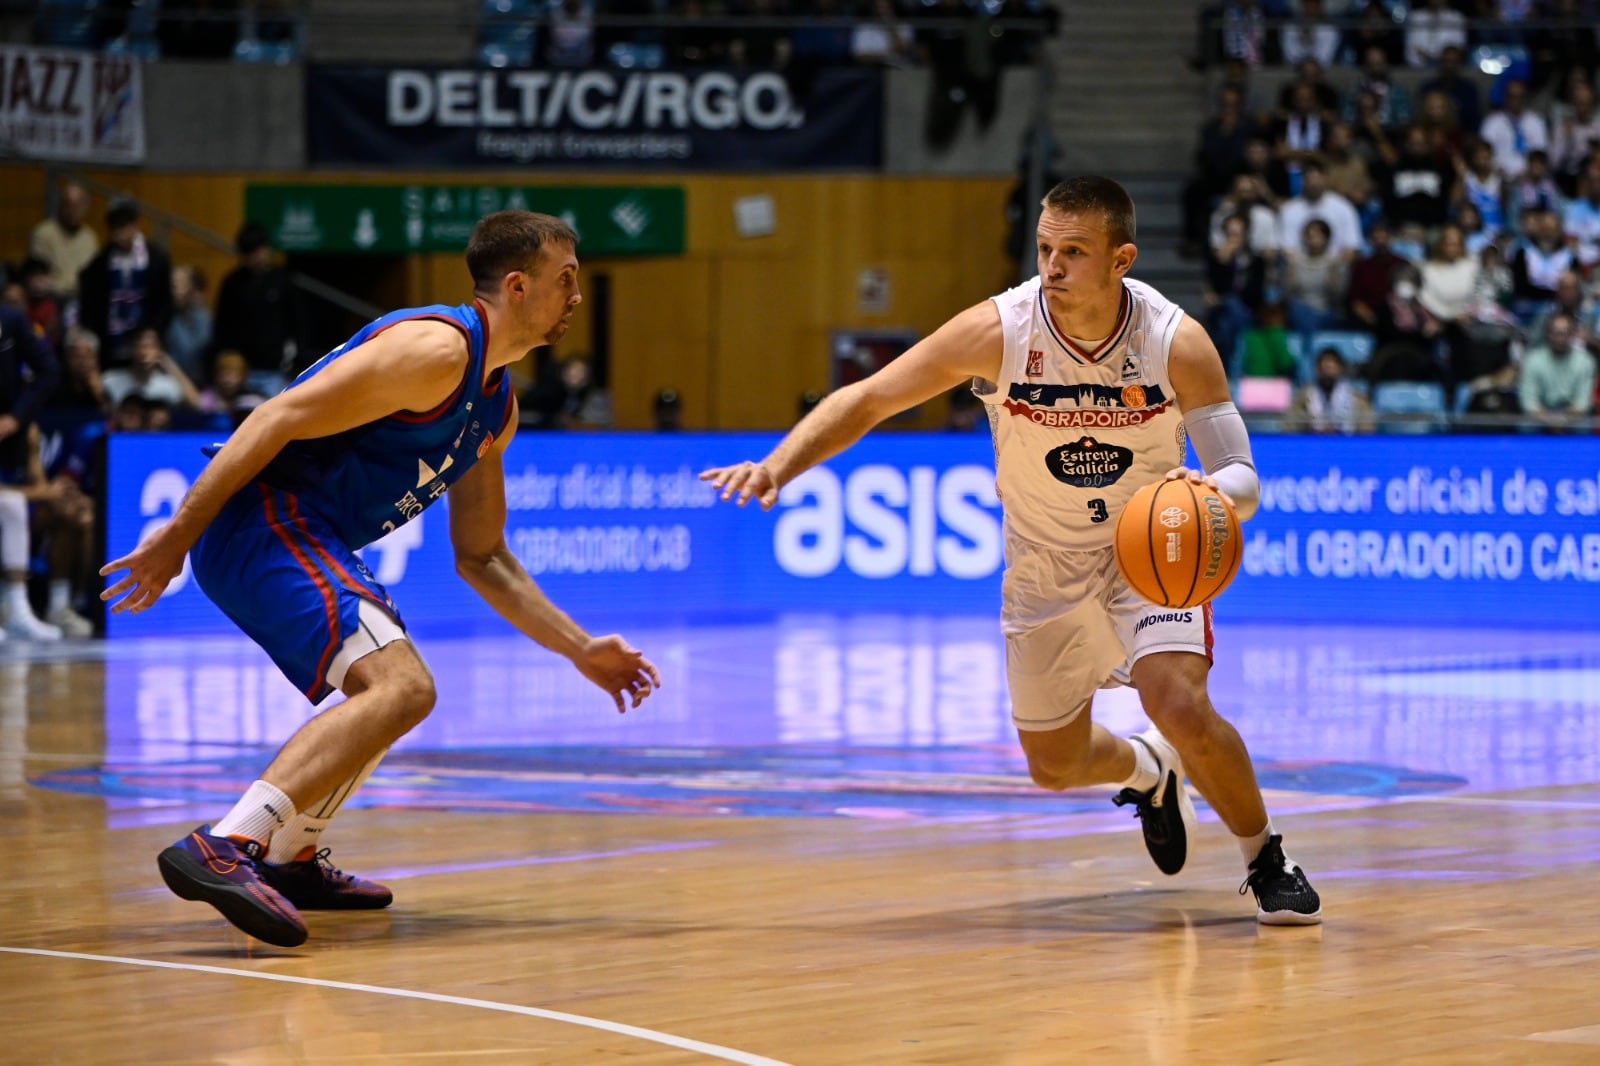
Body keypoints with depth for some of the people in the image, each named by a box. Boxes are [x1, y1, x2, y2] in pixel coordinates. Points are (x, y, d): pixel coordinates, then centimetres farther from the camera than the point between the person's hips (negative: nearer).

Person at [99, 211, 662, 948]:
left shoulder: (495, 408, 18)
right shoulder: (437, 348, -14)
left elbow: (481, 559, 25)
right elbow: (278, 420, -19)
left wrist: (583, 650, 17)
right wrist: (177, 535, -22)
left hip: (307, 537, 11)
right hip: (264, 519, -11)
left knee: (392, 691, 30)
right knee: (403, 687, -26)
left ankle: (289, 859, 39)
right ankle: (221, 850, -37)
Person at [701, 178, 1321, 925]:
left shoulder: (1177, 344, -24)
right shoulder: (998, 332, -24)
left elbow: (1242, 478, -20)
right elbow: (866, 399, -19)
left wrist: (1212, 491, -44)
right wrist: (777, 465, -33)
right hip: (1044, 563, 2)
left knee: (1182, 709, -26)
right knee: (1054, 765, 11)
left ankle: (1268, 862, 0)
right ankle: (1148, 772, 48)